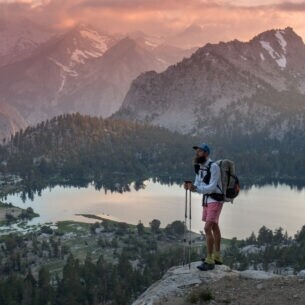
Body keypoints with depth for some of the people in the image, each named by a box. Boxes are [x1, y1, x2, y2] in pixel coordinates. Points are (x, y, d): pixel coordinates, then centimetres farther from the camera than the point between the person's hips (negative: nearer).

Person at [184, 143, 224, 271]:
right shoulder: (199, 167, 6)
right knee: (214, 227, 17)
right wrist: (190, 186, -15)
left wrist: (196, 188, -35)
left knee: (207, 228, -15)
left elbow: (212, 187, -23)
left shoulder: (214, 166, -18)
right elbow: (198, 186, 7)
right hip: (206, 200, 9)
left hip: (215, 201, -9)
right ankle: (217, 256, 28)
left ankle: (209, 261, -10)